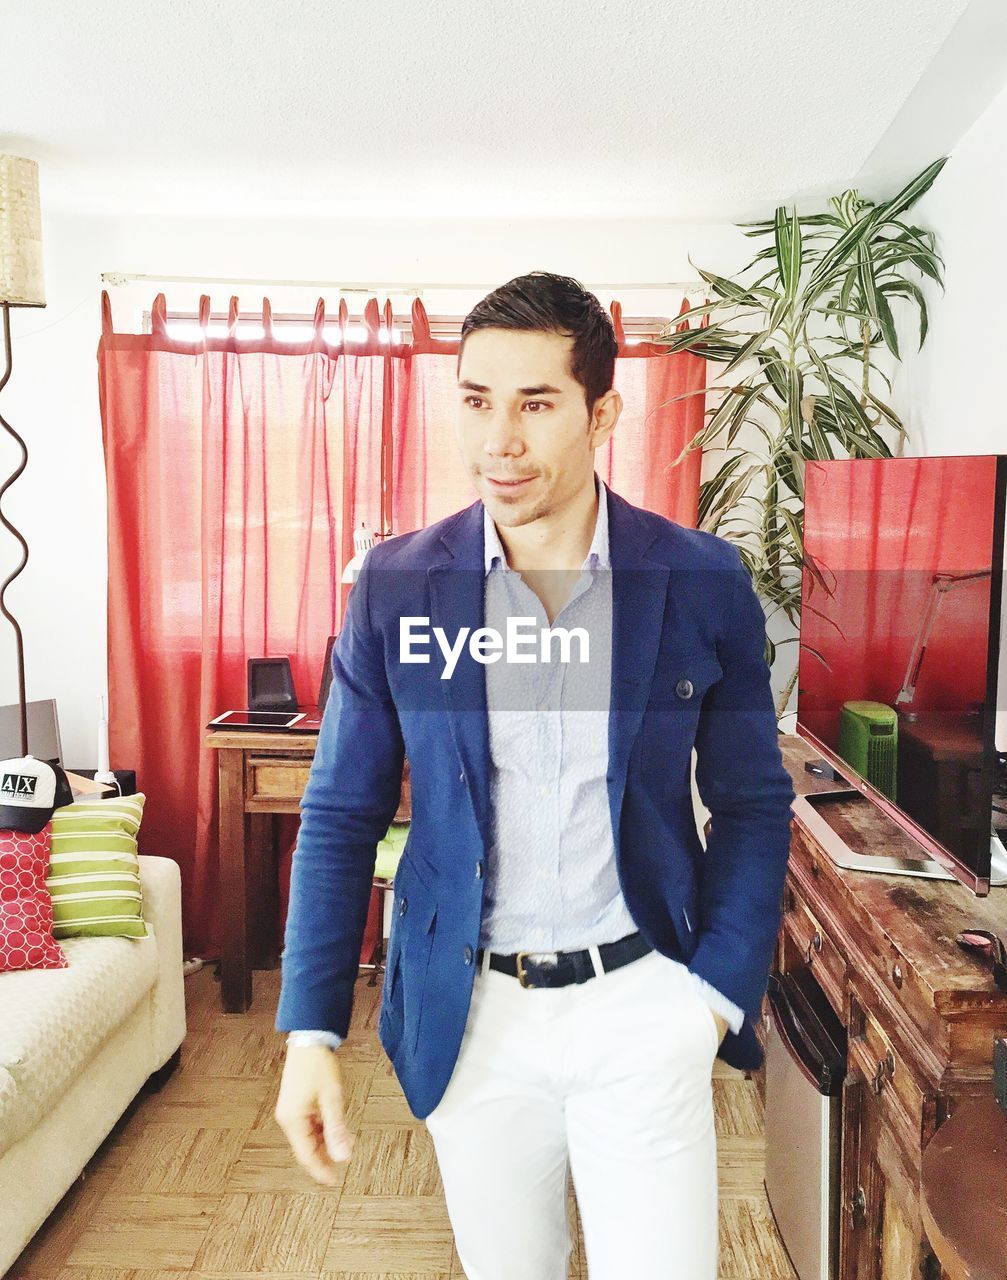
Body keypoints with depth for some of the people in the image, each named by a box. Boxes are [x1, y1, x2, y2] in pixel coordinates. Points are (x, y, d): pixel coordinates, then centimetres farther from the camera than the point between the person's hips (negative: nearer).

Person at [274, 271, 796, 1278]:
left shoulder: (703, 580, -8)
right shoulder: (395, 586, -7)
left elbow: (753, 803, 1)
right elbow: (341, 816, -1)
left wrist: (718, 993, -7)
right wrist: (308, 1034, -4)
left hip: (643, 1004, -1)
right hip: (469, 1010, 2)